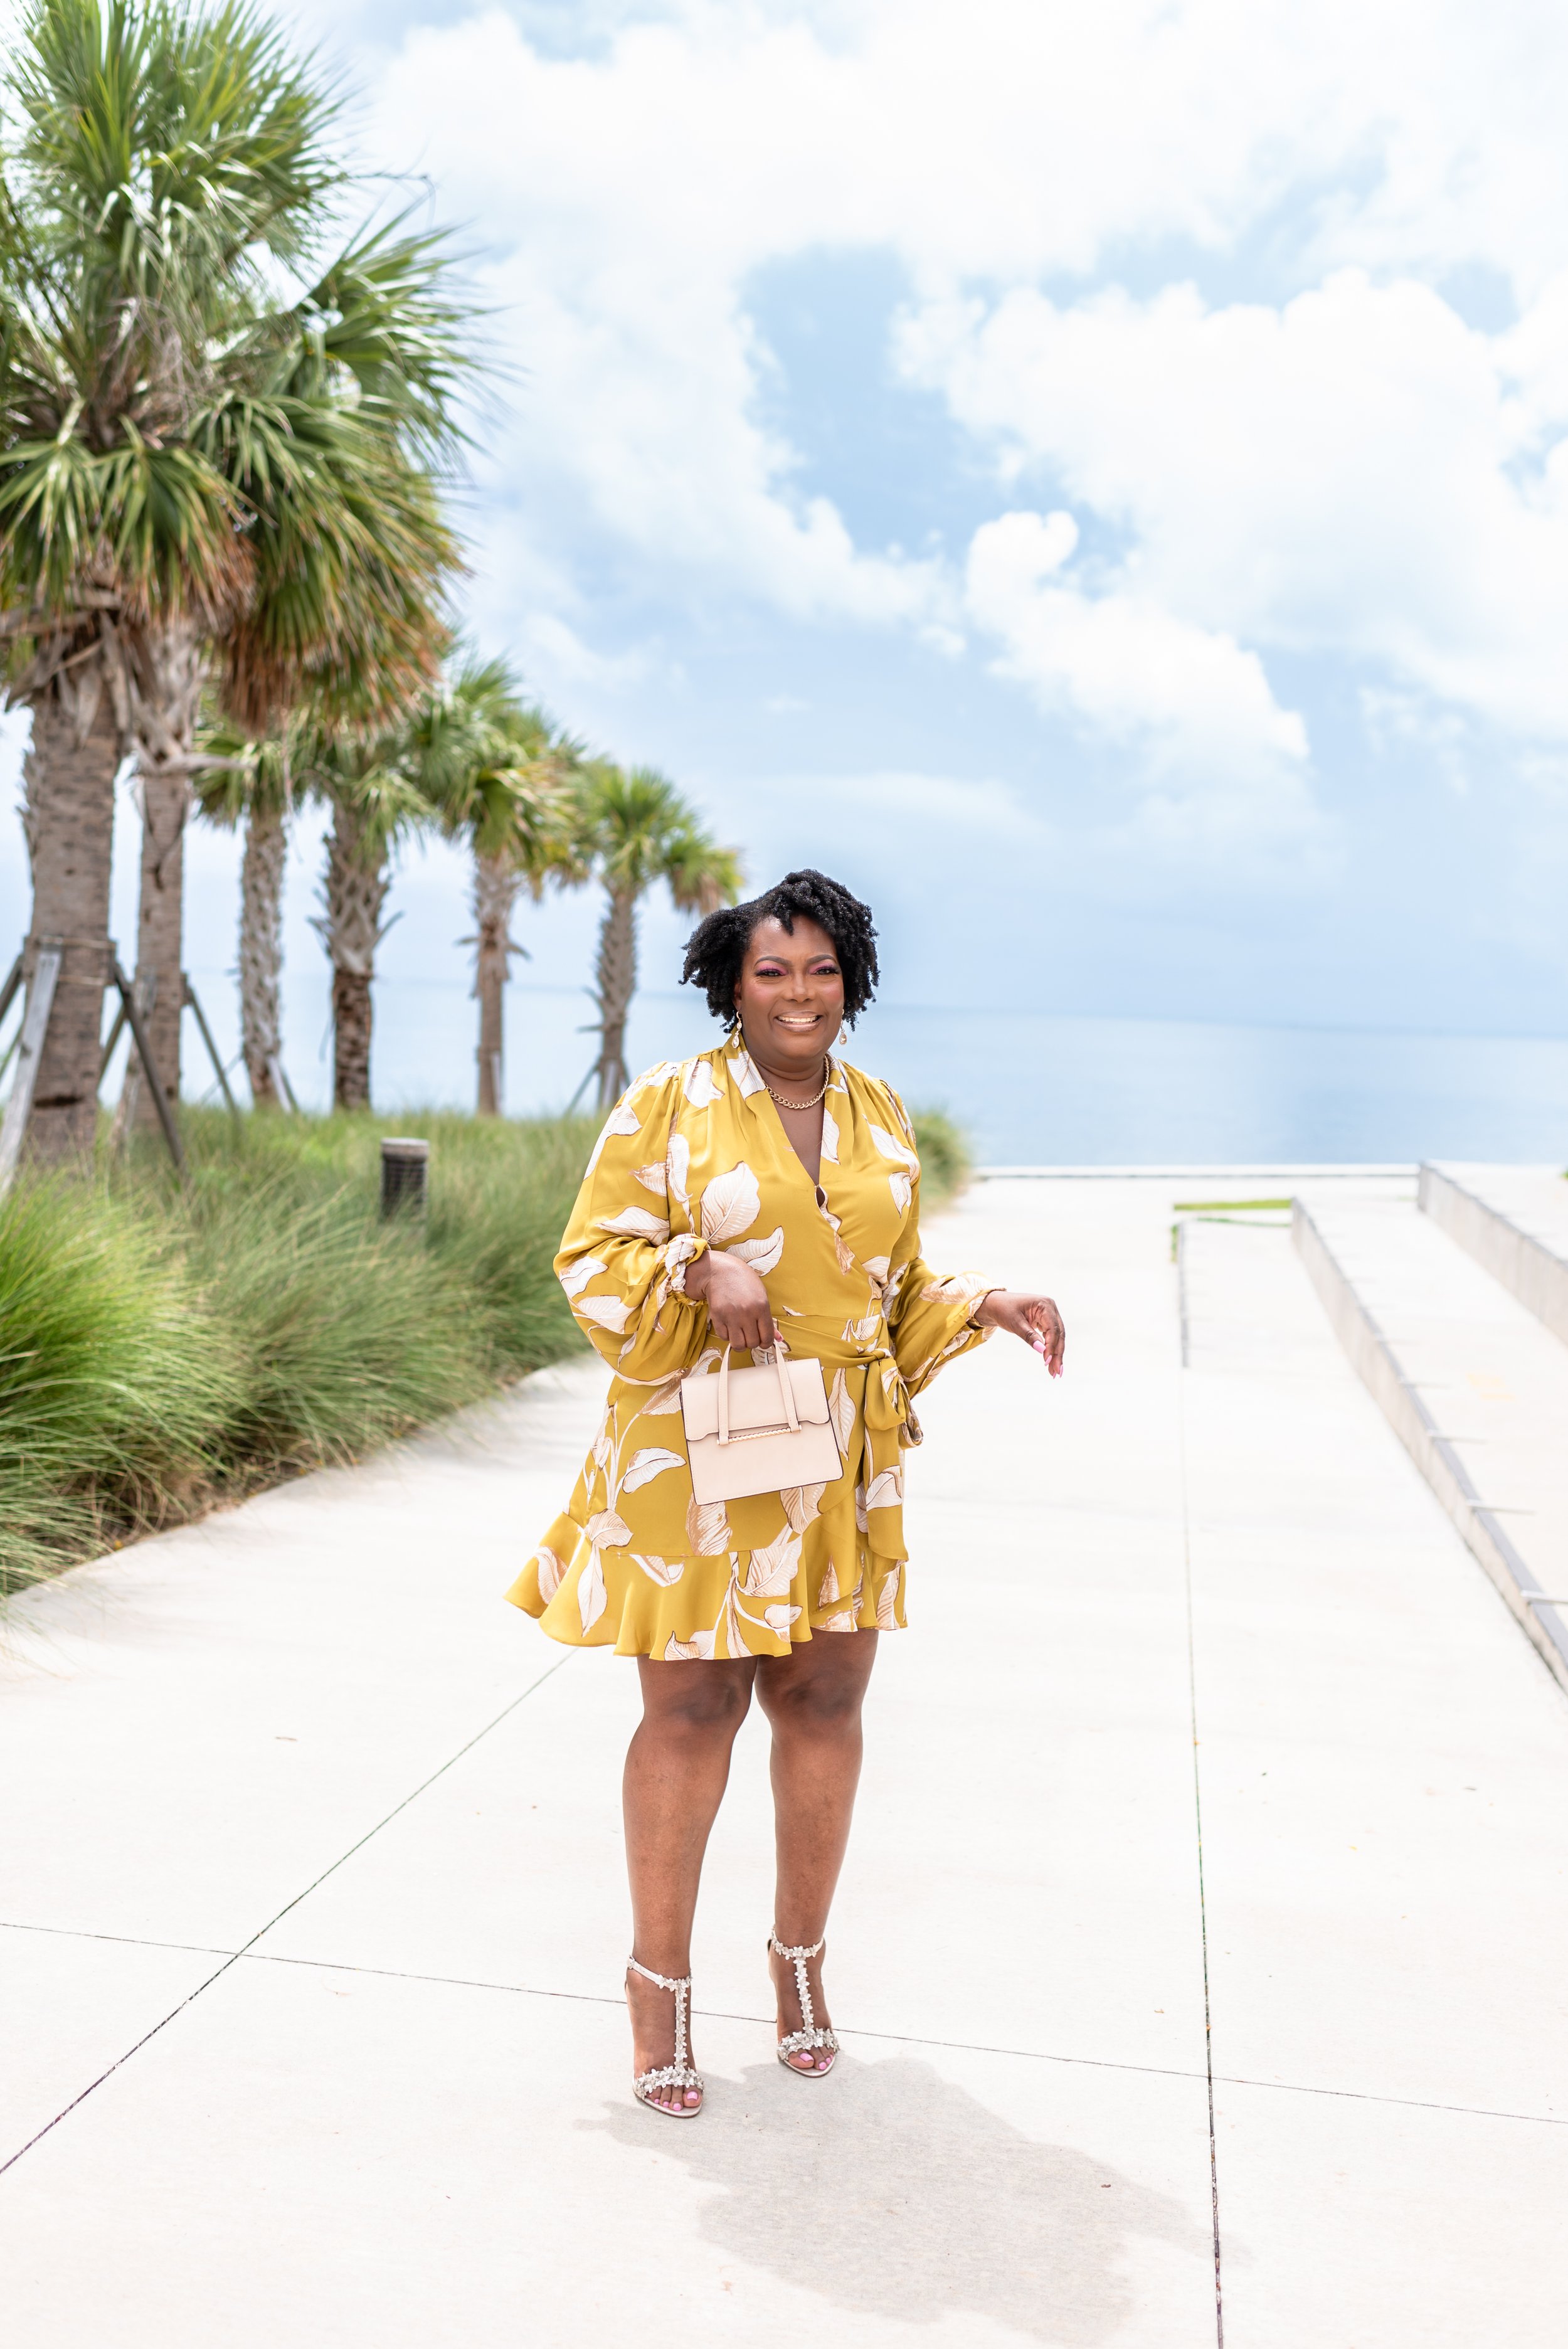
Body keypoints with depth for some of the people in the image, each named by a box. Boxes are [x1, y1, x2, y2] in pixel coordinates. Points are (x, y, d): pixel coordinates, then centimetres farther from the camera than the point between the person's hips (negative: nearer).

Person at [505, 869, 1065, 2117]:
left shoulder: (881, 1114, 12)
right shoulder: (669, 1102, -2)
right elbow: (592, 1255, -3)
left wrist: (983, 1306, 2)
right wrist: (700, 1269, -20)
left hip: (840, 1456, 4)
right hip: (696, 1451, -4)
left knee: (825, 1699, 9)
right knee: (690, 1707, 0)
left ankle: (801, 1958, 29)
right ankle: (660, 1981, 18)